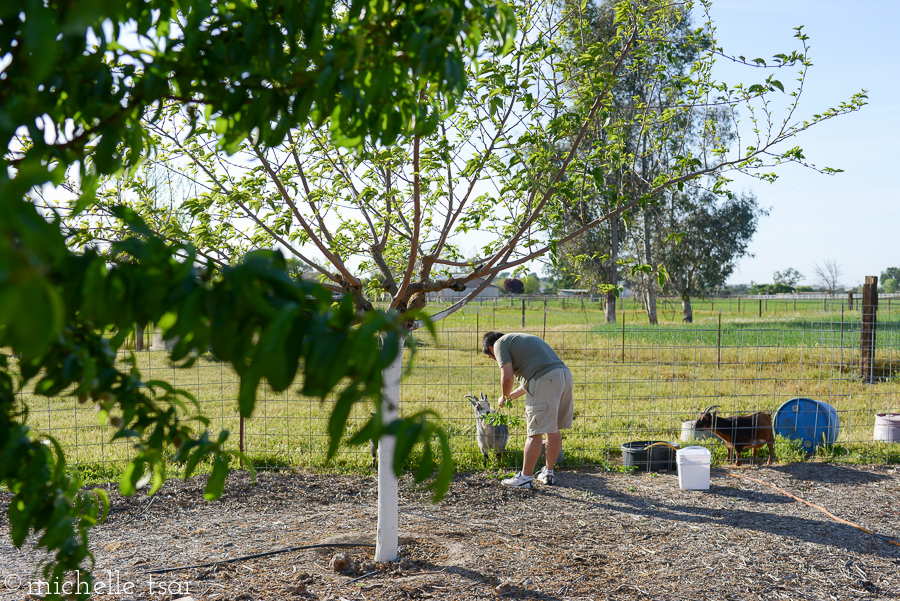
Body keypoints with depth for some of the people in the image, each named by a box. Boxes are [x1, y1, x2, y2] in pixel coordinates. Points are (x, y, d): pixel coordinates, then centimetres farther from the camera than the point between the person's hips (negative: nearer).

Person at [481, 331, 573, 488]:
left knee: (535, 432, -2)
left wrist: (504, 397, 12)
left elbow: (507, 377, -6)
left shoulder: (500, 343, 7)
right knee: (553, 429, 16)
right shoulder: (519, 340, 33)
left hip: (545, 379, -9)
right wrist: (511, 396, 47)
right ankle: (549, 473, 26)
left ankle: (525, 477, 5)